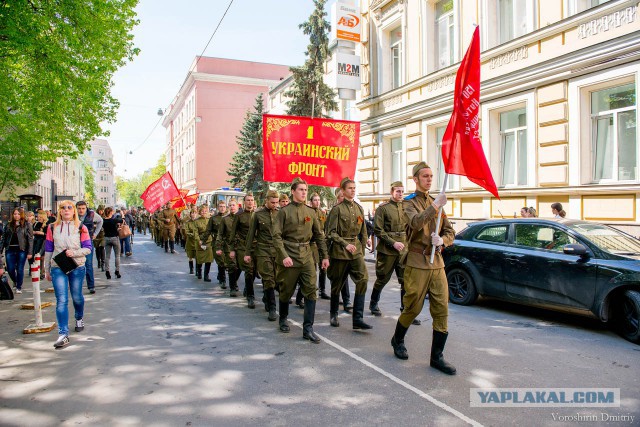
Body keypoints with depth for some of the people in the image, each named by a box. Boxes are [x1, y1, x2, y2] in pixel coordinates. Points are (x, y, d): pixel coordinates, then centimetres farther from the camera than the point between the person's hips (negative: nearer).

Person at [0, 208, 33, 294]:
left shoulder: (26, 225, 0)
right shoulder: (9, 225, 11)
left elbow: (30, 239, -4)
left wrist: (30, 252, -10)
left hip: (21, 250, -3)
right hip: (10, 250, 3)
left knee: (20, 269, 2)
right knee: (10, 269, 4)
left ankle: (19, 287, 17)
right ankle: (15, 282, 33)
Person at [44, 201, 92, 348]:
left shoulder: (81, 227, 0)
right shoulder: (52, 228, 5)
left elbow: (88, 248, -3)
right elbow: (48, 250, 10)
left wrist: (74, 253, -20)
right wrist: (47, 270, 11)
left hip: (77, 267, 0)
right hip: (58, 268, 0)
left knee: (77, 297, 13)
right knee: (61, 301, -7)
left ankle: (79, 318, 43)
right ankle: (63, 334, -7)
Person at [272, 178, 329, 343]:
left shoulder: (310, 212, 9)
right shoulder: (284, 211, -3)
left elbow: (319, 235, 12)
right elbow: (277, 236, -9)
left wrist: (325, 256, 8)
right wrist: (284, 256, -19)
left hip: (307, 256, 3)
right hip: (289, 256, -3)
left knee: (311, 290, -6)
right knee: (286, 291, 9)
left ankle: (308, 328, -1)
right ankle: (283, 319, 34)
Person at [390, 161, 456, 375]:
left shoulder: (435, 202, 15)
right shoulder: (409, 203, -2)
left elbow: (450, 233, 13)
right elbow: (416, 223, -25)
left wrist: (442, 240, -8)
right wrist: (435, 206, -34)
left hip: (437, 263, 5)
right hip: (417, 263, -5)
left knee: (442, 310, 2)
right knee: (413, 308, 4)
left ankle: (437, 357, 11)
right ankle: (397, 340, 31)